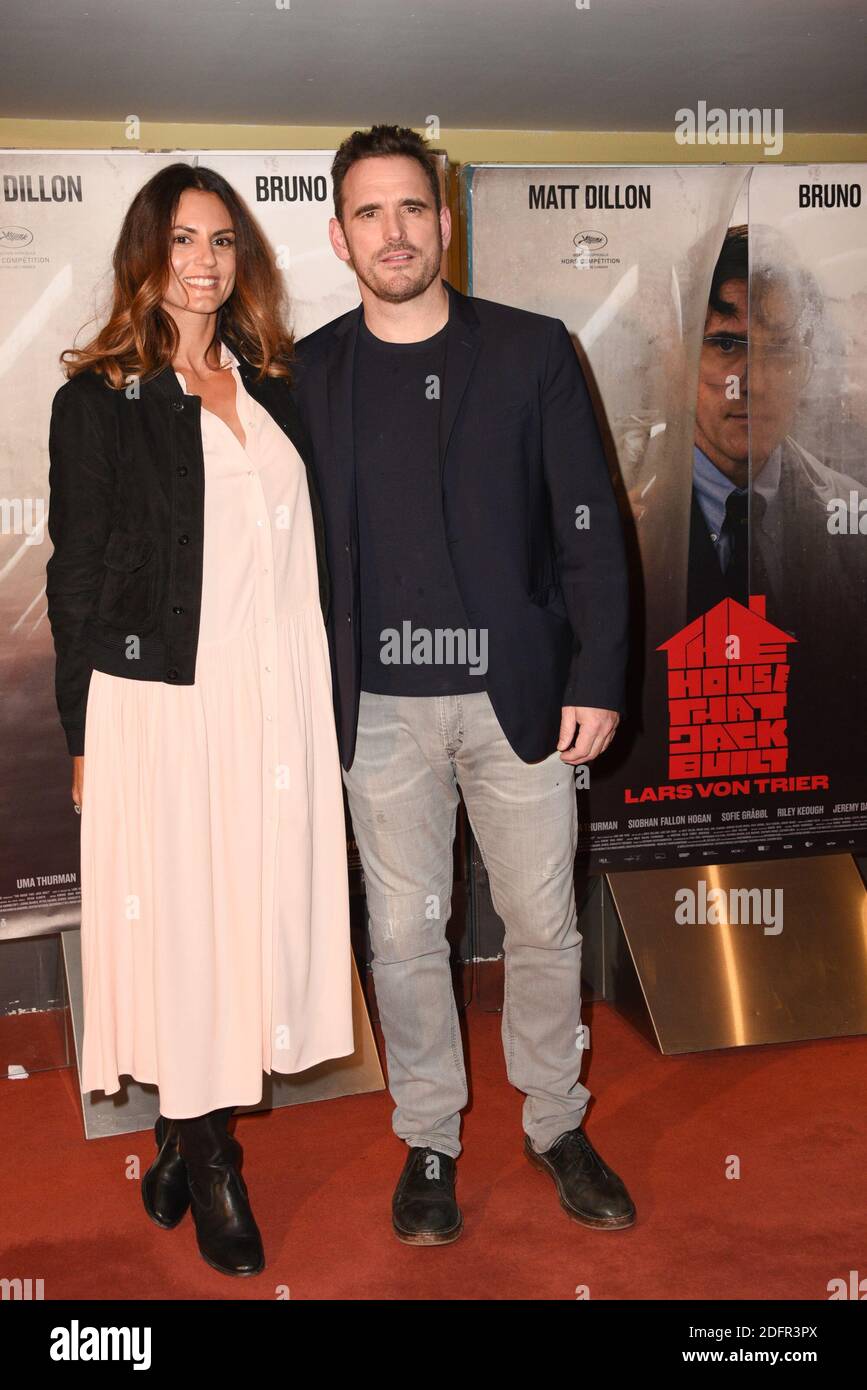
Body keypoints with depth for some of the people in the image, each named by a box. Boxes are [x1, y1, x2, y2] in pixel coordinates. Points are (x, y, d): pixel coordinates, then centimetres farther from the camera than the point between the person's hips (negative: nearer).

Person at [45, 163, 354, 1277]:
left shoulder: (271, 387, 12)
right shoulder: (100, 399, -2)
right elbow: (75, 578, -2)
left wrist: (321, 703, 10)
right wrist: (85, 738, -3)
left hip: (280, 698, 5)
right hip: (165, 703, -4)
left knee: (257, 914, 9)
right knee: (180, 923, 4)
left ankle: (191, 1136, 27)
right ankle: (208, 1164, 21)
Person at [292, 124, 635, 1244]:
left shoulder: (532, 352, 0)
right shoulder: (308, 375, 4)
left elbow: (590, 526, 0)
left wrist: (597, 680, -6)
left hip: (520, 695, 0)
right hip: (381, 710, 1)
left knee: (543, 927, 10)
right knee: (404, 935, 10)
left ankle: (556, 1124, 31)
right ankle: (428, 1138, 29)